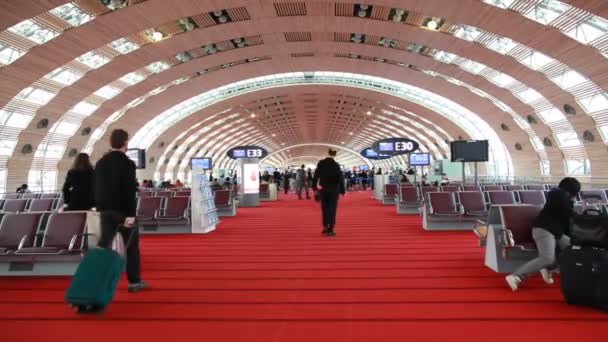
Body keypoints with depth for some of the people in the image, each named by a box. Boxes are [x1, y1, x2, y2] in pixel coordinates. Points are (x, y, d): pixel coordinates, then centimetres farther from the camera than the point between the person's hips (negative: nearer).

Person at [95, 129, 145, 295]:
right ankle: (134, 281, 11)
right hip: (123, 210, -6)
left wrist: (100, 207, 19)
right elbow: (129, 191, -19)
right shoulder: (127, 163, -13)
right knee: (132, 246, 6)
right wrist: (131, 214, -19)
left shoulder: (100, 162, 9)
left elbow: (97, 188, 13)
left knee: (104, 244, 7)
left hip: (106, 210, 6)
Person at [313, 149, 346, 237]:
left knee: (325, 208, 17)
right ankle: (330, 230, 1)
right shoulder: (336, 165, -11)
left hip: (323, 189, 3)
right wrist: (342, 190, -4)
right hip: (334, 190, -2)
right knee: (332, 209, 2)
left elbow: (316, 176, 0)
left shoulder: (320, 163, -2)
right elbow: (340, 178, -10)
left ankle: (325, 226, 12)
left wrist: (314, 187, 8)